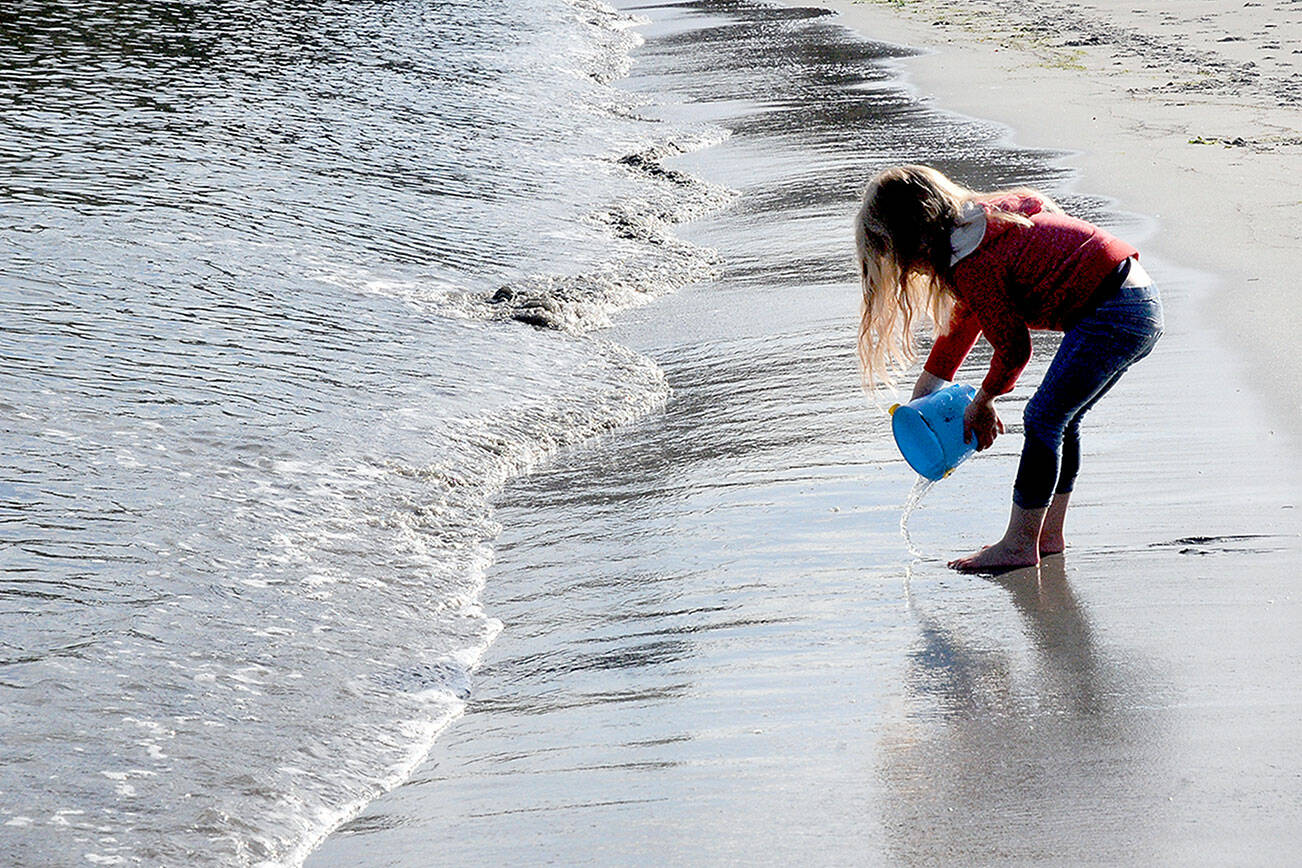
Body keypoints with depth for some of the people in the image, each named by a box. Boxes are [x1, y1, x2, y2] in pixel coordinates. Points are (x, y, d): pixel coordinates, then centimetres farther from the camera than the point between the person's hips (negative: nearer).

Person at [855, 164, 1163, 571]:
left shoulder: (972, 266, -16)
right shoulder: (980, 218, 14)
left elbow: (1013, 349, -7)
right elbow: (964, 321, 26)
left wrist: (983, 402, 12)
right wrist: (929, 380, 30)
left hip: (1113, 316, -10)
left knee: (1044, 419, -5)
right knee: (1060, 419, 16)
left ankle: (1019, 545, 0)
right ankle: (1049, 534, 22)